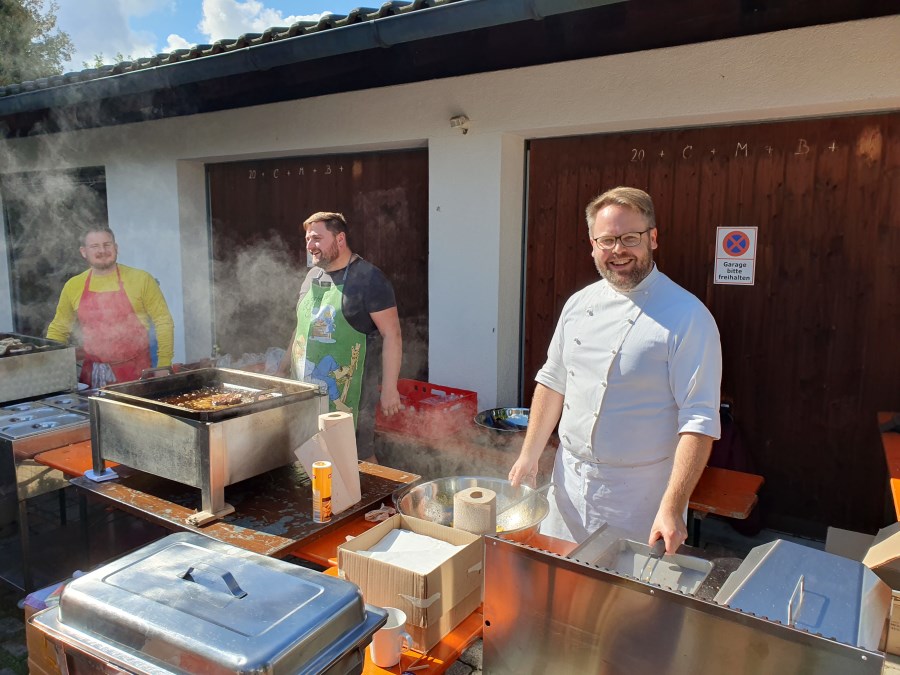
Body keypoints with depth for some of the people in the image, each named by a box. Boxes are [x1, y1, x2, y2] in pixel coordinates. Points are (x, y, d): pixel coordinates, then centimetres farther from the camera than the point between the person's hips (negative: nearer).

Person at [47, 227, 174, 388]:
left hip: (136, 372, -2)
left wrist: (163, 367, -9)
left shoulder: (140, 279, -4)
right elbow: (58, 329, 16)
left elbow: (163, 322, -4)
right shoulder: (72, 286, 5)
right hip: (92, 374, 3)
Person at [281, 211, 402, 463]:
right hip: (306, 390, 7)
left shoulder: (368, 278, -10)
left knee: (358, 457, 2)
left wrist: (389, 387, -17)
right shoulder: (312, 276, 12)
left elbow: (391, 334, -13)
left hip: (349, 393, -6)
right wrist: (284, 368, 20)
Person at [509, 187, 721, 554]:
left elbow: (699, 420, -17)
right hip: (569, 486, 5)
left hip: (640, 497, -5)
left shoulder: (688, 317, -14)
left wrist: (672, 507, -22)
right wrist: (529, 455, 10)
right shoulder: (579, 304, 3)